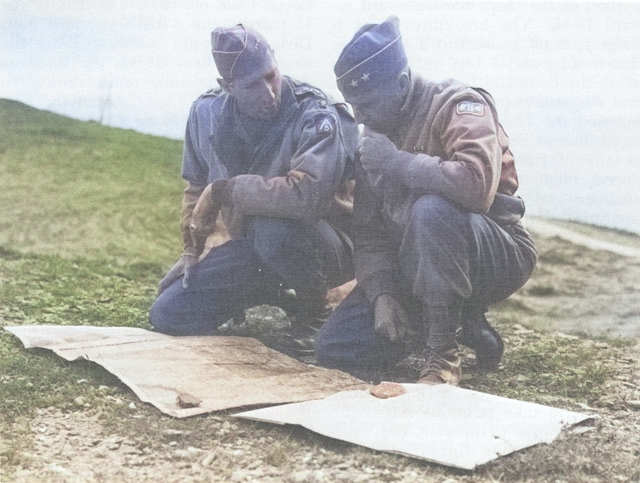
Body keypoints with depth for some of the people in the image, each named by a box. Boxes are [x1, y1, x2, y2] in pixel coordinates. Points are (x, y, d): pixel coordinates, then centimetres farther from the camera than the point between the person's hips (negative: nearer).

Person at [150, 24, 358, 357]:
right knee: (166, 316, -4)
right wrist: (192, 249, 7)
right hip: (252, 249, 6)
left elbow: (306, 195, -40)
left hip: (327, 248, -6)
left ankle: (312, 304, -8)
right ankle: (278, 294, 14)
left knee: (273, 229, -40)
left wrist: (224, 190, -29)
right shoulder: (207, 114, -3)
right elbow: (197, 187, 15)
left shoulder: (317, 119, -22)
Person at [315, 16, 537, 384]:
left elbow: (476, 185, -36)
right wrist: (381, 294, -13)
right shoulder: (375, 136, 7)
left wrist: (397, 161, -25)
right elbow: (368, 232, 3)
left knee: (431, 210, -39)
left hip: (500, 256, -7)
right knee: (334, 350, -5)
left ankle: (443, 356, -24)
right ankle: (461, 324, 7)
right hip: (416, 269, 7)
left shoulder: (458, 105, -14)